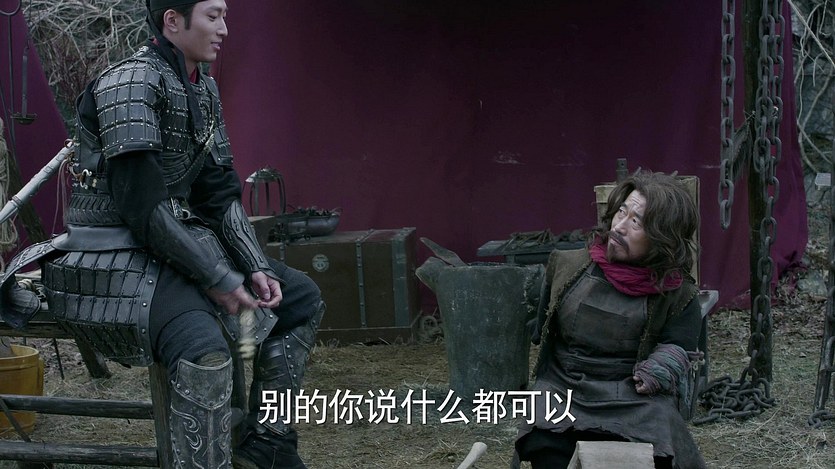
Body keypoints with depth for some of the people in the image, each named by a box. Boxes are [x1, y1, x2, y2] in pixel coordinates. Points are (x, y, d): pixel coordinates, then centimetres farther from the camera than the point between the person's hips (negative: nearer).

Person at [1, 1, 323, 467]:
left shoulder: (204, 90, 10)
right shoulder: (131, 82, -18)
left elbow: (220, 192, 11)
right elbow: (143, 206, -24)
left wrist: (256, 269, -2)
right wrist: (218, 281, -20)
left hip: (178, 244, 10)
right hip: (113, 263, -10)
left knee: (302, 298, 10)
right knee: (206, 351, -34)